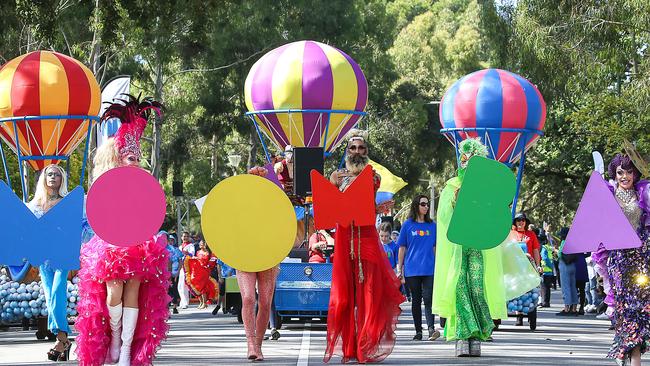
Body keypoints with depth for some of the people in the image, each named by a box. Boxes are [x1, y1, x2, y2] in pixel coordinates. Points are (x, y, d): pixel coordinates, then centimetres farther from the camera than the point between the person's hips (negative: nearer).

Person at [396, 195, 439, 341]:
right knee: (416, 300, 5)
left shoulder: (432, 225, 10)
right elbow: (402, 248, 6)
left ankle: (431, 328, -22)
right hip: (412, 269, 0)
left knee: (428, 298, -12)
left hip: (429, 269, 0)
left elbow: (435, 247, 15)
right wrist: (399, 269, 3)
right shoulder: (407, 225, 5)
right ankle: (418, 331, 12)